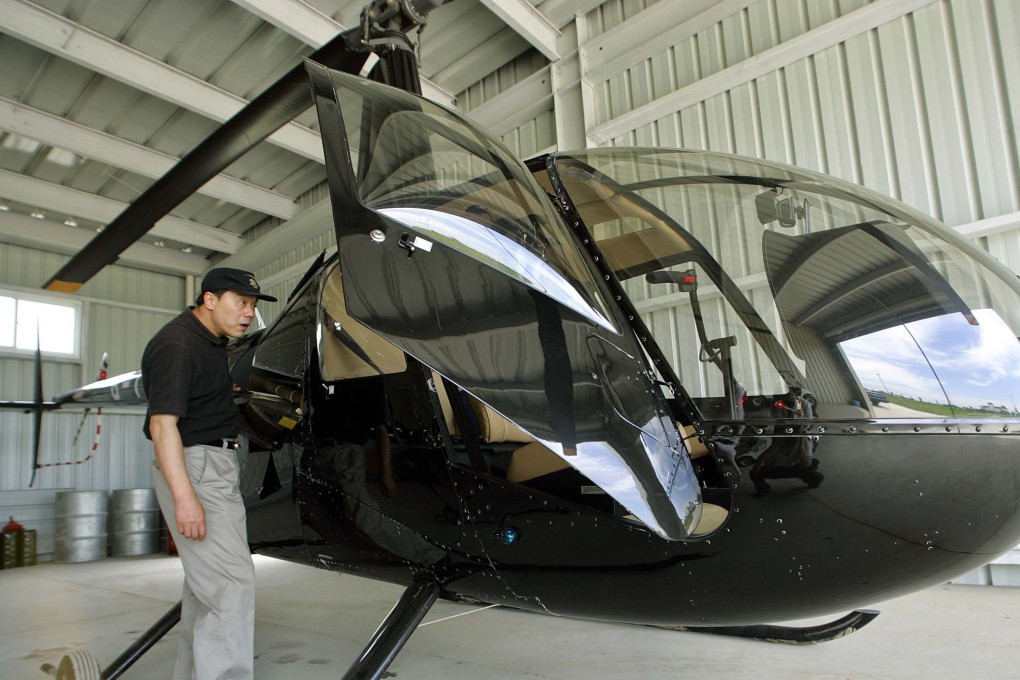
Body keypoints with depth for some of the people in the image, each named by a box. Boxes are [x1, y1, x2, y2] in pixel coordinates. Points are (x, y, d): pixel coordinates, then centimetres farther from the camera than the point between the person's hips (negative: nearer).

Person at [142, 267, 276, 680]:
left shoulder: (213, 340, 13)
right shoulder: (177, 344, -18)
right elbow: (162, 422, -26)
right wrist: (184, 496, -31)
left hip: (216, 465, 11)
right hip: (193, 468, -10)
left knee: (207, 579, 18)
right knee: (232, 580, -16)